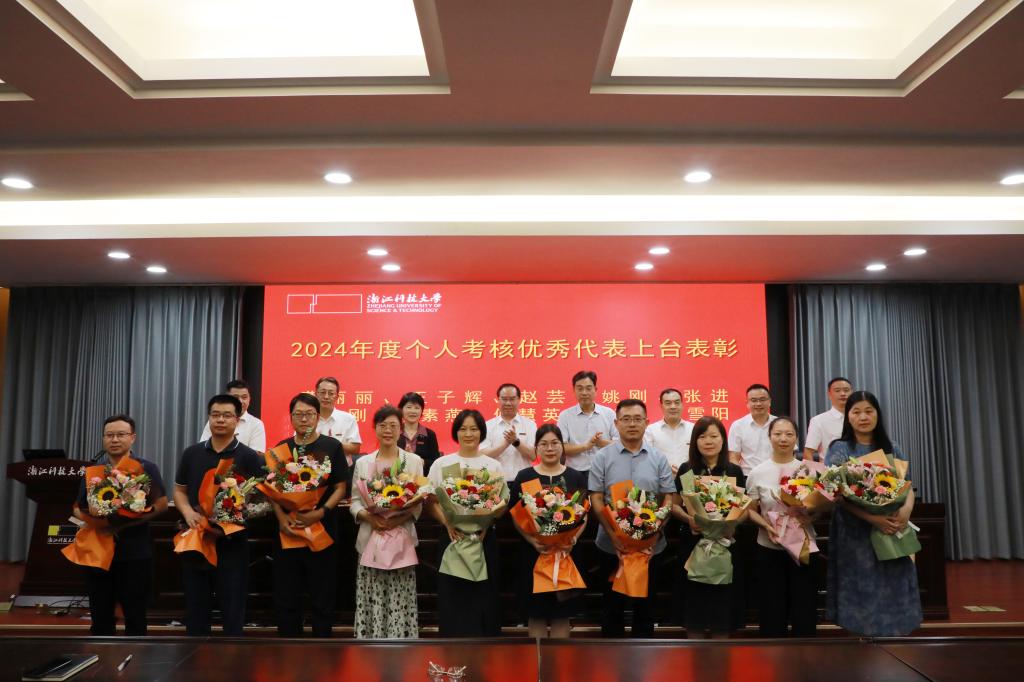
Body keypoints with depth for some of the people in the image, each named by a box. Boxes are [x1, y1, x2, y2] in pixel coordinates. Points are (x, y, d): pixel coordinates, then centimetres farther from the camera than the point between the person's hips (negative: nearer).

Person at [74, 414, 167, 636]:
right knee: (100, 615, 10)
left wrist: (125, 524, -17)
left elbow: (161, 504, -5)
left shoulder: (147, 468, 0)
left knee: (135, 615, 4)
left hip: (134, 552, -3)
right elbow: (78, 509, 14)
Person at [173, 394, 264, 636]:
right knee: (196, 607, 13)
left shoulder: (249, 457, -3)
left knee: (232, 608, 3)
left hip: (233, 542, -3)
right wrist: (188, 512, -6)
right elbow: (179, 490, 14)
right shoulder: (191, 453, 8)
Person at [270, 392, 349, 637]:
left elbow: (340, 488, -1)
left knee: (323, 598, 5)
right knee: (286, 598, 8)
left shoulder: (332, 446, 0)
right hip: (288, 531, 3)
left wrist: (321, 512, -17)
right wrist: (281, 516, -9)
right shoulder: (282, 448, 9)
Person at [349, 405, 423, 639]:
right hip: (370, 537, 2)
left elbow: (418, 503, 0)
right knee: (371, 598, 2)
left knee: (400, 599, -2)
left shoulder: (414, 461, 4)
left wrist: (397, 520, -15)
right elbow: (355, 501, 7)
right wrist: (368, 517, -12)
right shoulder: (363, 462, 10)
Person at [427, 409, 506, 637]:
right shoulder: (441, 463, 5)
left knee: (483, 597, 1)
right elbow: (430, 502, 2)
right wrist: (447, 522, -16)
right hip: (451, 536, 0)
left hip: (484, 538, 0)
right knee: (452, 597, 0)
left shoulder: (493, 465, 7)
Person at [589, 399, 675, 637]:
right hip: (612, 544, -1)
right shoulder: (602, 457, -2)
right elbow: (596, 499, -4)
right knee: (613, 602, 9)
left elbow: (669, 497, 3)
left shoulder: (658, 458, 3)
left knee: (646, 601, 11)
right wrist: (613, 534, -14)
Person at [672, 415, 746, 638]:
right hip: (693, 542, 0)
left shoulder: (734, 471, 3)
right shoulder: (686, 469, 3)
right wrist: (688, 519, -16)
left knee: (722, 599, 4)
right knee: (694, 599, 4)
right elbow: (674, 504, 4)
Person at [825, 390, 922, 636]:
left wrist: (906, 510, -16)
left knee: (892, 591, 4)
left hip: (891, 534, 4)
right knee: (862, 593, -1)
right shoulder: (839, 449, -1)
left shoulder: (892, 450, 11)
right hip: (855, 535, -3)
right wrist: (872, 517, -23)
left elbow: (908, 487, 7)